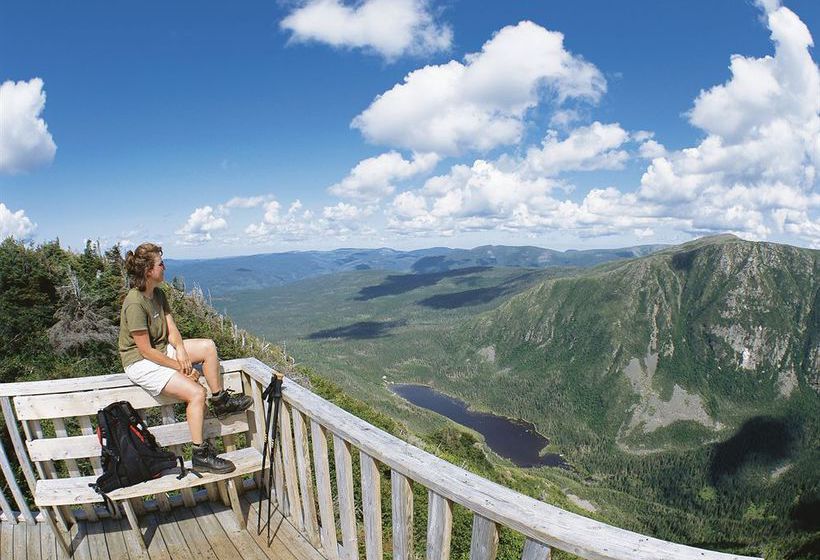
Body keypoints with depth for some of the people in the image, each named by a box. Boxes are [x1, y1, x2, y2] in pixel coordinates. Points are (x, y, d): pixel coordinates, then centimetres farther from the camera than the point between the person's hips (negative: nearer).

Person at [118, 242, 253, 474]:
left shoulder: (158, 294, 3)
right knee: (196, 392, -22)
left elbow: (171, 329, 2)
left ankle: (220, 401, 8)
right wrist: (180, 367, -18)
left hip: (162, 350, 9)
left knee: (208, 346, -3)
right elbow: (146, 351, -24)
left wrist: (181, 351, -16)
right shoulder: (135, 304, -25)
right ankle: (200, 455, -13)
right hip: (141, 363, -9)